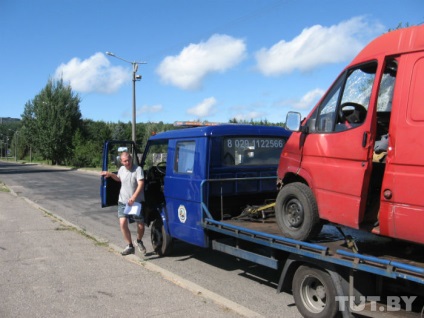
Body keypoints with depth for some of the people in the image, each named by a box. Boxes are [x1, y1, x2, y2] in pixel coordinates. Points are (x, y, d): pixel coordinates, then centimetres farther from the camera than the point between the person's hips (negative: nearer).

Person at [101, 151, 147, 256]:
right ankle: (130, 246, 6)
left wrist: (133, 197, -35)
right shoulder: (121, 169, 5)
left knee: (141, 225, 4)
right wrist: (110, 174, 11)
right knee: (123, 223, -9)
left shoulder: (138, 169, -14)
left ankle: (138, 241, 35)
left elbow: (141, 184, -24)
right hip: (123, 202, 4)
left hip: (137, 202, -4)